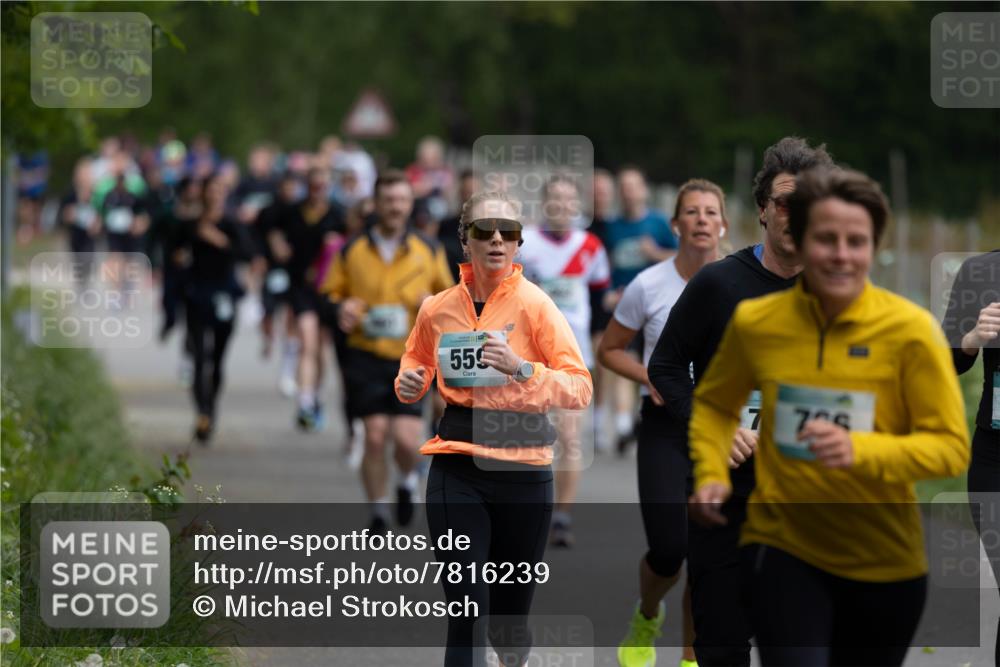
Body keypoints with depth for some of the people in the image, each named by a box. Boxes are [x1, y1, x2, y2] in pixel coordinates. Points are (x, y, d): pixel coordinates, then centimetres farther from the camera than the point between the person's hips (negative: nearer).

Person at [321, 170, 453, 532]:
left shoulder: (429, 251, 7)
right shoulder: (351, 251, 6)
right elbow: (330, 294, 13)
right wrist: (340, 309, -9)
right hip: (366, 356, 0)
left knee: (406, 438, -13)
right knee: (375, 436, -5)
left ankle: (408, 482, 21)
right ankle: (378, 513, 12)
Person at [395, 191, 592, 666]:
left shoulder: (534, 305, -7)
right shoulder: (438, 309, 2)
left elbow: (580, 389, -13)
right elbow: (418, 360, 23)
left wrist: (521, 369, -27)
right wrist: (408, 382, 1)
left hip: (523, 469, -1)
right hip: (456, 467, 1)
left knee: (510, 612, 11)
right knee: (466, 607, -9)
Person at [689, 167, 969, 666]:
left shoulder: (910, 329, -12)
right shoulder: (755, 322, -5)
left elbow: (952, 446, -12)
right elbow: (714, 403, 15)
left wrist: (861, 449, -28)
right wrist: (711, 474, -3)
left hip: (885, 564, 0)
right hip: (783, 547, 0)